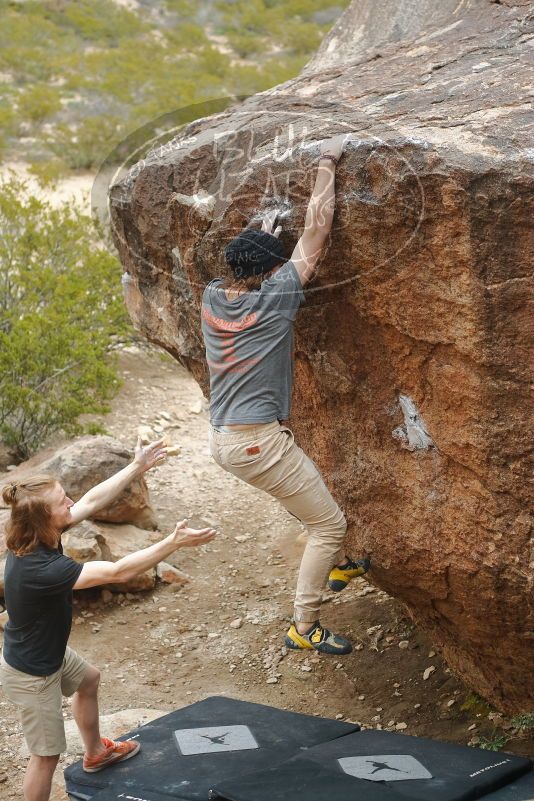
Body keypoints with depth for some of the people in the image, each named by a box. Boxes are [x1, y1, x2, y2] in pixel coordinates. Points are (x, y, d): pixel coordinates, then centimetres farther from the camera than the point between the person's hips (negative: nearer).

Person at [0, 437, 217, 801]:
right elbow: (118, 572, -39)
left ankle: (96, 753, 58)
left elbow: (92, 501, -6)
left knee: (88, 678, 34)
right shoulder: (40, 569, -40)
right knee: (47, 754, 8)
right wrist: (175, 542, -37)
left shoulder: (38, 536, -16)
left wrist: (138, 467, -6)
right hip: (31, 674, -10)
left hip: (46, 650, 10)